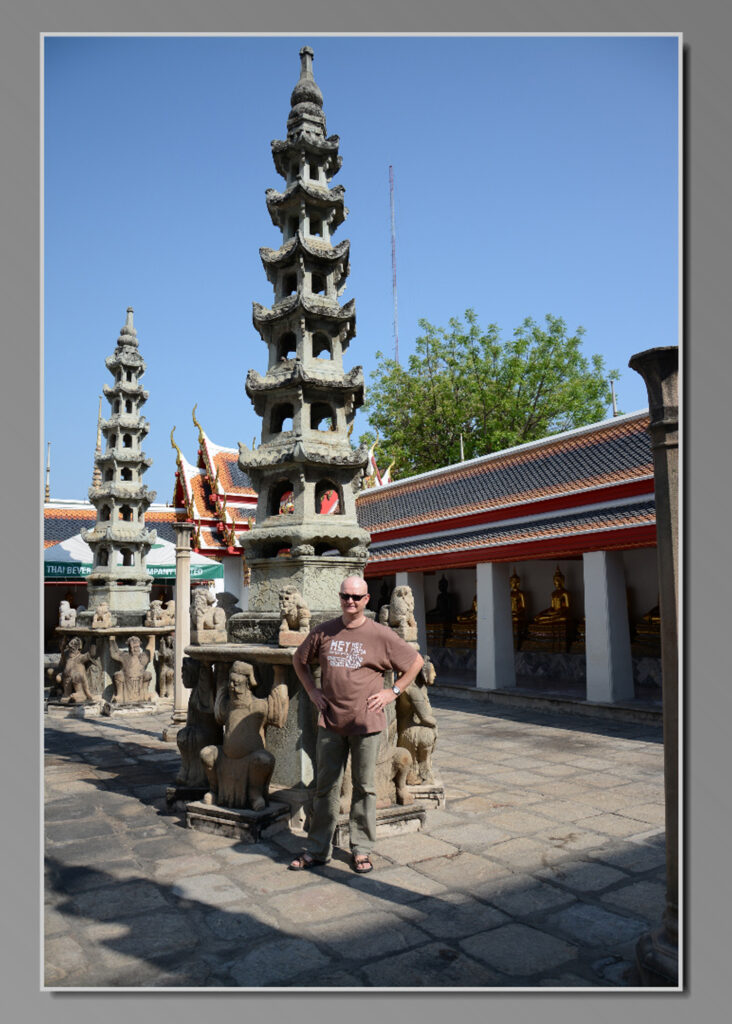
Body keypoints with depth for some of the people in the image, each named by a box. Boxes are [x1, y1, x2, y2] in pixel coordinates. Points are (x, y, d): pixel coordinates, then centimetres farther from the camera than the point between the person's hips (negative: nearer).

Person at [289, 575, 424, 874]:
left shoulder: (380, 635, -5)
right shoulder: (323, 632, 2)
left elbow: (415, 661, 3)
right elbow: (299, 660, 18)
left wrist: (393, 692, -1)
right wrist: (312, 691, 8)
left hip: (366, 723, -2)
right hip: (330, 721, 2)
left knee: (364, 787, 9)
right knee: (325, 787, 9)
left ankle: (361, 850, 23)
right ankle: (317, 850, 21)